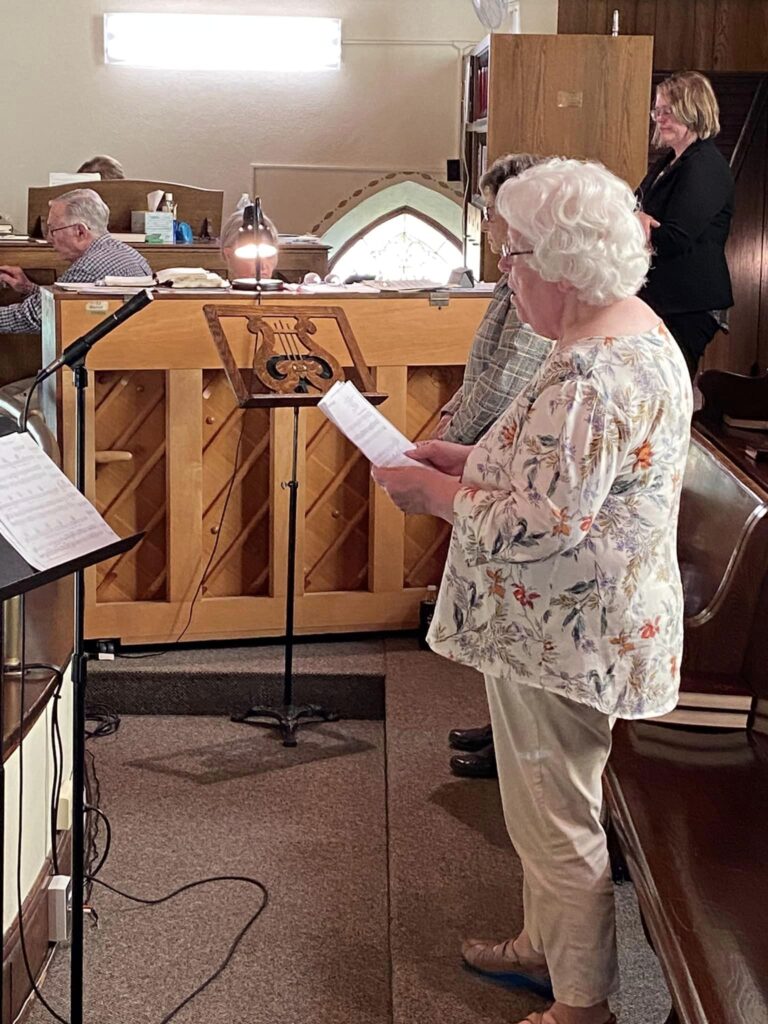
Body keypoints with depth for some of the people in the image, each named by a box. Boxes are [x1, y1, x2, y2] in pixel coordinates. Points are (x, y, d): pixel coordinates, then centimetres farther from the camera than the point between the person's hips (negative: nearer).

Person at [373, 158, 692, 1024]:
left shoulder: (590, 377, -28)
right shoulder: (635, 331, 6)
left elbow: (540, 526, -30)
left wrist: (437, 493, -16)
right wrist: (469, 461, 8)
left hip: (560, 639, -11)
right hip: (580, 626, 11)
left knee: (556, 822, 7)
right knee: (548, 807, 25)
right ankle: (544, 946, 44)